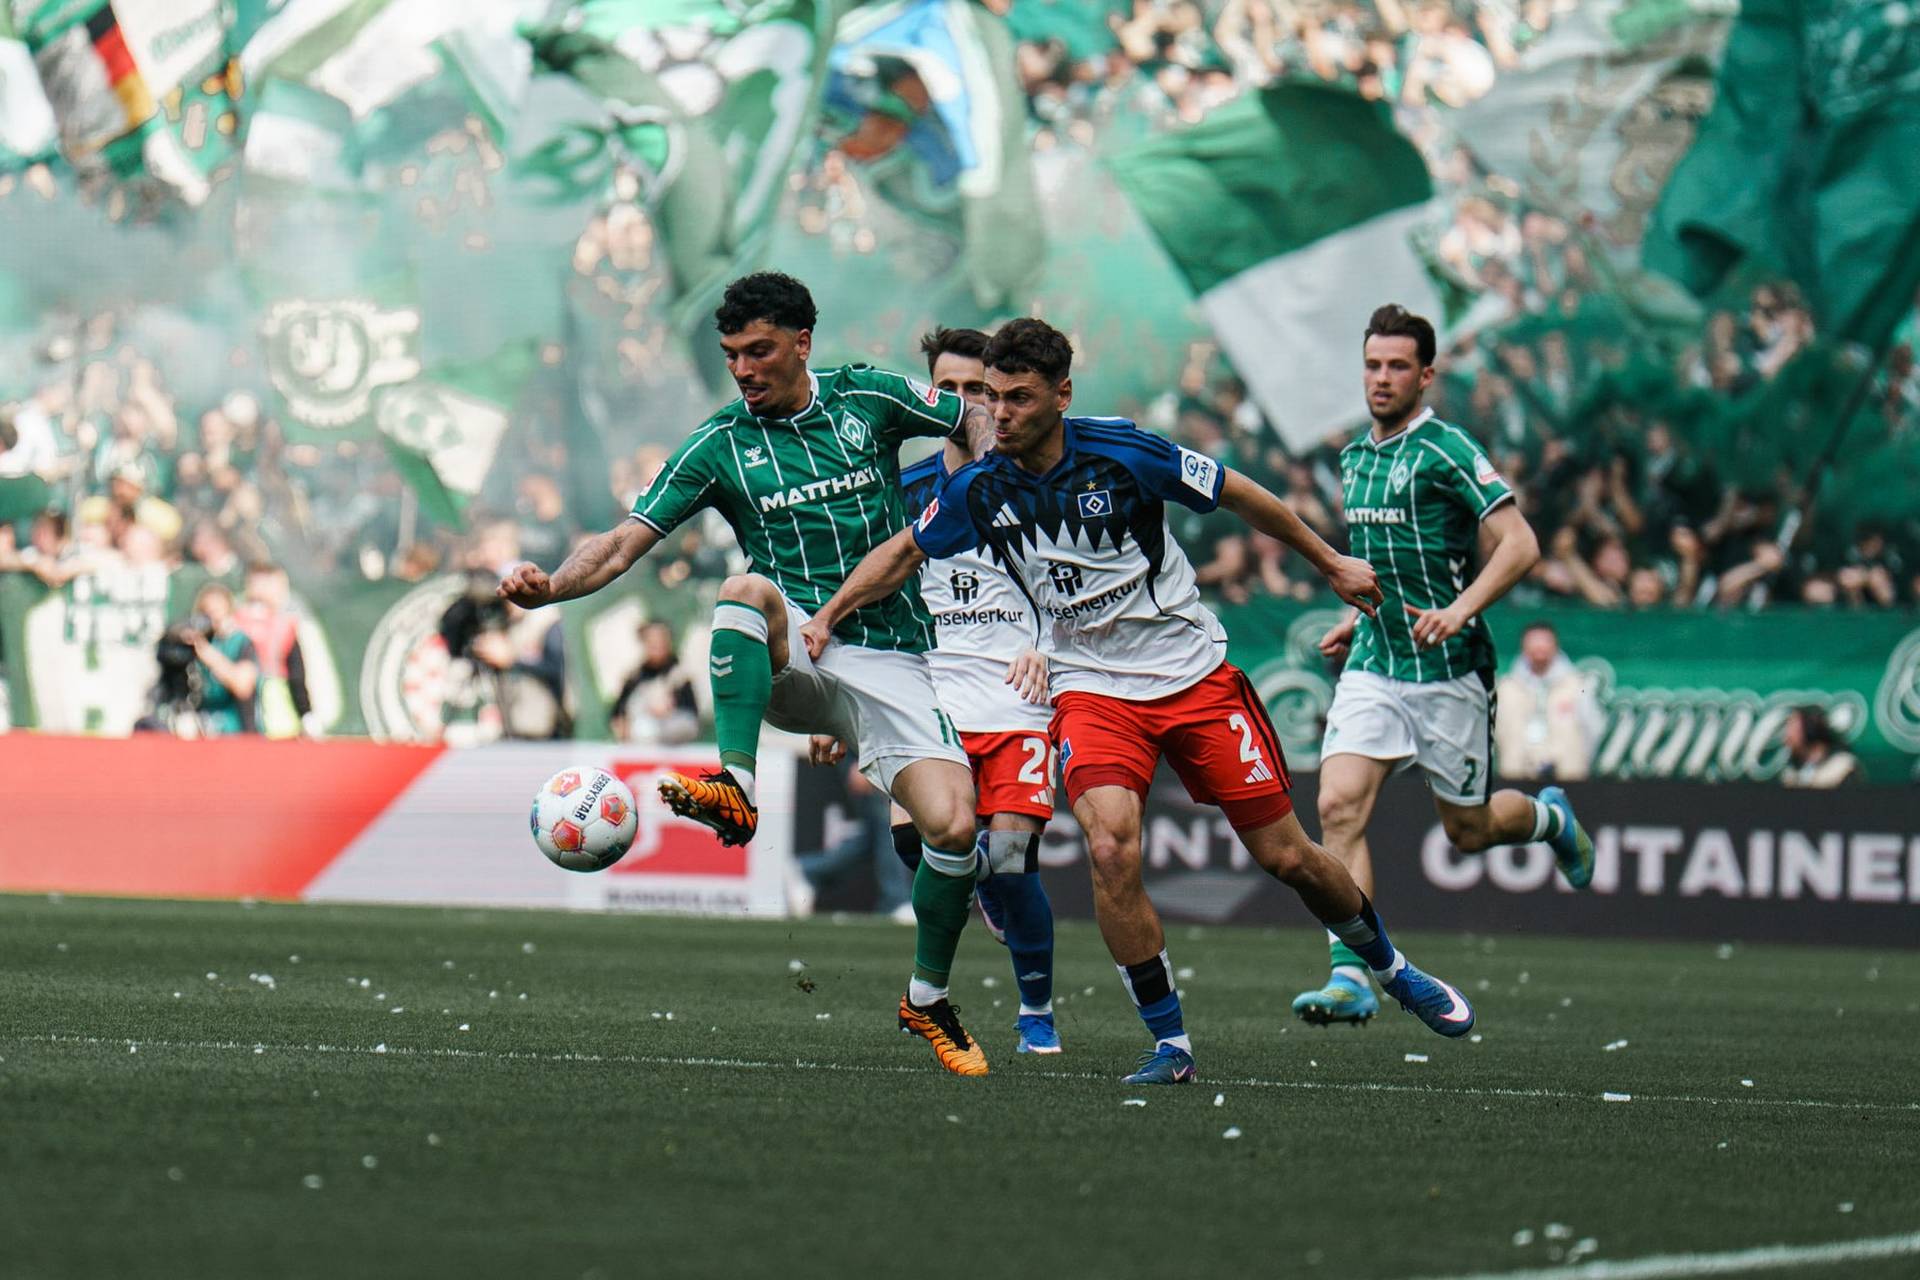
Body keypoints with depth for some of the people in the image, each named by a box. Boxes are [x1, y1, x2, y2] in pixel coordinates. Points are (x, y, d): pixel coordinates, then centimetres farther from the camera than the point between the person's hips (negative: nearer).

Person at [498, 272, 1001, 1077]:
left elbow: (977, 420, 18)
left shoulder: (868, 399, 3)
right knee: (748, 590, -35)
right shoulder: (719, 447, 1)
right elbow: (624, 543, -6)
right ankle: (735, 787, -40)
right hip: (797, 665, 0)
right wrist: (549, 587, -24)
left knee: (953, 827, -18)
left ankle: (928, 999, 8)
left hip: (891, 659, 0)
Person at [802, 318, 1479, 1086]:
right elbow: (905, 552, 11)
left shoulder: (1122, 454, -16)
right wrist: (829, 614, -1)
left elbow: (1242, 497, -3)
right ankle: (1169, 1043, -11)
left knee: (1287, 857, 2)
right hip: (1092, 689, 2)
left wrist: (1330, 564, 6)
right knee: (1111, 850, -24)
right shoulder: (979, 488, -7)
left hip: (1194, 672, -2)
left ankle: (1389, 967, 30)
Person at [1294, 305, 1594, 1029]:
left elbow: (1519, 544, -17)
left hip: (1448, 671, -5)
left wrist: (1459, 609, -29)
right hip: (1373, 666, 5)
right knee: (1338, 806, -15)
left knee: (1467, 831, 8)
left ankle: (1549, 818, 43)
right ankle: (1350, 979, -17)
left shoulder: (1446, 450, -11)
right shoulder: (1354, 459, 12)